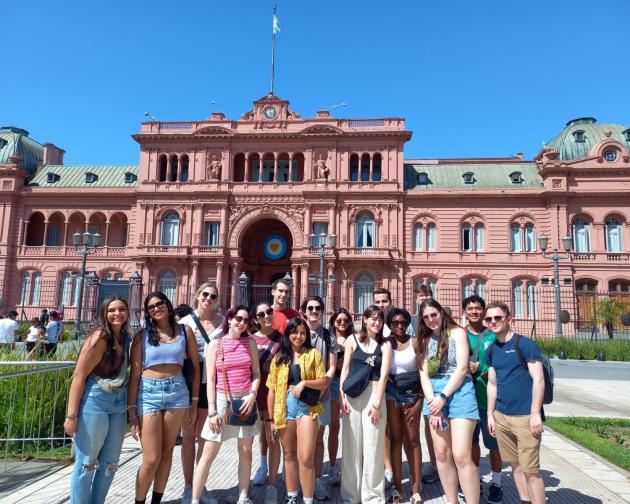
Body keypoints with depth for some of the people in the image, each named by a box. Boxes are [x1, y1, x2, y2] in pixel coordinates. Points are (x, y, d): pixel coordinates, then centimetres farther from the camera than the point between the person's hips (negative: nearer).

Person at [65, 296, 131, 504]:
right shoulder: (100, 338, -13)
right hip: (94, 403, -7)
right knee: (87, 462, 4)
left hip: (118, 405, 8)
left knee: (110, 461, 15)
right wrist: (72, 415, -17)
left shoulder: (124, 338, 7)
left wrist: (129, 405, 8)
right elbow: (79, 375, -15)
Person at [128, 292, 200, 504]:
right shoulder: (142, 335, 1)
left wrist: (194, 401, 4)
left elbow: (195, 367, 7)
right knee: (151, 458, 0)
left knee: (167, 451, 10)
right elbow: (135, 374, 0)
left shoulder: (184, 331, 4)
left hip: (177, 391, 2)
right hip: (148, 393, -1)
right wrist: (132, 411, -4)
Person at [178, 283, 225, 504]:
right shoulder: (185, 322, -4)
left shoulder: (222, 321, 2)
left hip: (211, 383, 2)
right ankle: (188, 486, 22)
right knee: (188, 435, 10)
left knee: (204, 435, 12)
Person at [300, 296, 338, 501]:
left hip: (321, 395, 1)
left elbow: (332, 369, 1)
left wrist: (318, 391, -10)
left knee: (318, 439, 9)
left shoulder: (329, 336, 3)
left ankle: (317, 480, 18)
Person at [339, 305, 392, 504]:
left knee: (373, 446, 2)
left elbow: (384, 374, -3)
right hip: (352, 394, 1)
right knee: (351, 444, 7)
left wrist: (377, 403, -10)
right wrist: (341, 395, -4)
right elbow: (345, 369, 5)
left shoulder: (385, 344, 4)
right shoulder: (352, 340, 6)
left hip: (374, 393, -1)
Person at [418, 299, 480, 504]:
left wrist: (443, 398, -13)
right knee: (442, 454, 7)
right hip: (434, 395, 5)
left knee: (461, 455, -12)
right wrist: (432, 402, -8)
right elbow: (423, 373, 6)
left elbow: (462, 368, -9)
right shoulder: (426, 340, 13)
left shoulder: (457, 332, -1)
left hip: (458, 392, -5)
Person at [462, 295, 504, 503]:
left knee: (493, 442, 7)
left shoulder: (493, 336, -2)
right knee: (471, 441, 14)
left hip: (489, 397, -2)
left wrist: (481, 368, -17)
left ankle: (496, 484, 25)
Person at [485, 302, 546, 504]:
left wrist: (535, 413, -16)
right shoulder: (491, 350, 9)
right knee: (515, 465, 14)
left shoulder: (525, 344, -9)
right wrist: (490, 414, 12)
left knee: (530, 469, -2)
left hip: (525, 417, -6)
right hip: (501, 416, 6)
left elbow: (538, 379, -12)